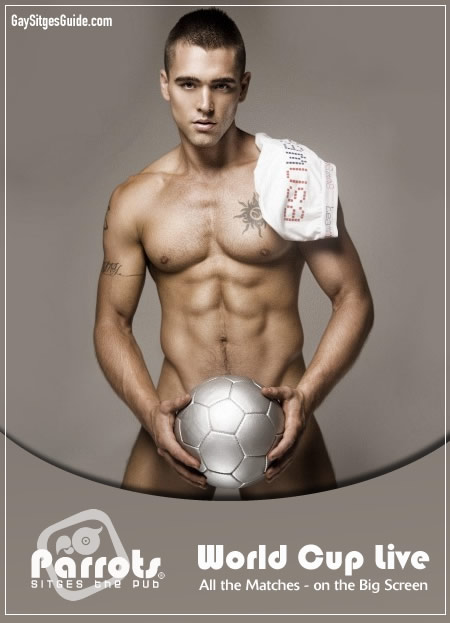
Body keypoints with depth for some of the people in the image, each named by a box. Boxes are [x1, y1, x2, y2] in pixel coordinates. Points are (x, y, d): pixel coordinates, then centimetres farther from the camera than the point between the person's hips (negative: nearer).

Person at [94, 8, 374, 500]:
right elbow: (112, 321, 4)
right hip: (177, 424, 2)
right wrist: (151, 412, -12)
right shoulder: (133, 201, 1)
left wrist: (306, 396, -17)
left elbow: (353, 299, -3)